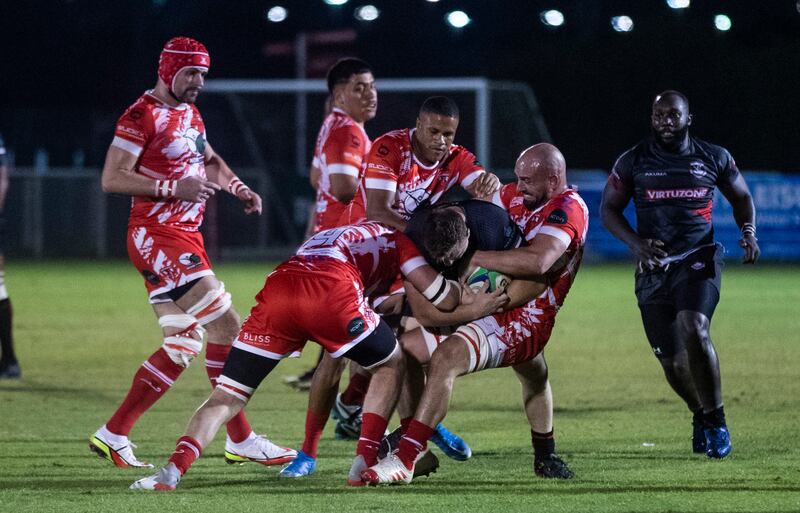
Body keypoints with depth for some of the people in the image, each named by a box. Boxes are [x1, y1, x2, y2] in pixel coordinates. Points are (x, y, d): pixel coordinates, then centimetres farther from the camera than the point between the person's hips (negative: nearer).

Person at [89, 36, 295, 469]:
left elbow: (210, 161, 33)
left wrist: (238, 188, 14)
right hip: (156, 236, -10)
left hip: (185, 237, 10)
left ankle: (114, 434, 13)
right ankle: (241, 440, -8)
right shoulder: (143, 116, -12)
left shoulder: (190, 114, 17)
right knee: (225, 326, -13)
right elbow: (112, 178, -16)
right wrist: (172, 187, -23)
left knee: (182, 346, 8)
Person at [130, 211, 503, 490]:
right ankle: (365, 463, 13)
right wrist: (465, 284, 40)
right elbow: (444, 300, 21)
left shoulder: (351, 234, 45)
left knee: (227, 397, 7)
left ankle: (173, 469, -16)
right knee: (391, 364, 22)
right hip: (329, 291, -5)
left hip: (277, 288, 5)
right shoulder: (399, 238, 27)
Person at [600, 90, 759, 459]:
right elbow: (609, 209, 8)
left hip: (698, 259, -2)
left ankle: (715, 421, -17)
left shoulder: (714, 159, 4)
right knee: (673, 363, 2)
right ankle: (701, 415, 32)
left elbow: (741, 197, 19)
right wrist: (636, 242, -9)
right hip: (654, 266, 2)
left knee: (693, 329, -28)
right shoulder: (633, 162, 3)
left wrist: (748, 232, -1)